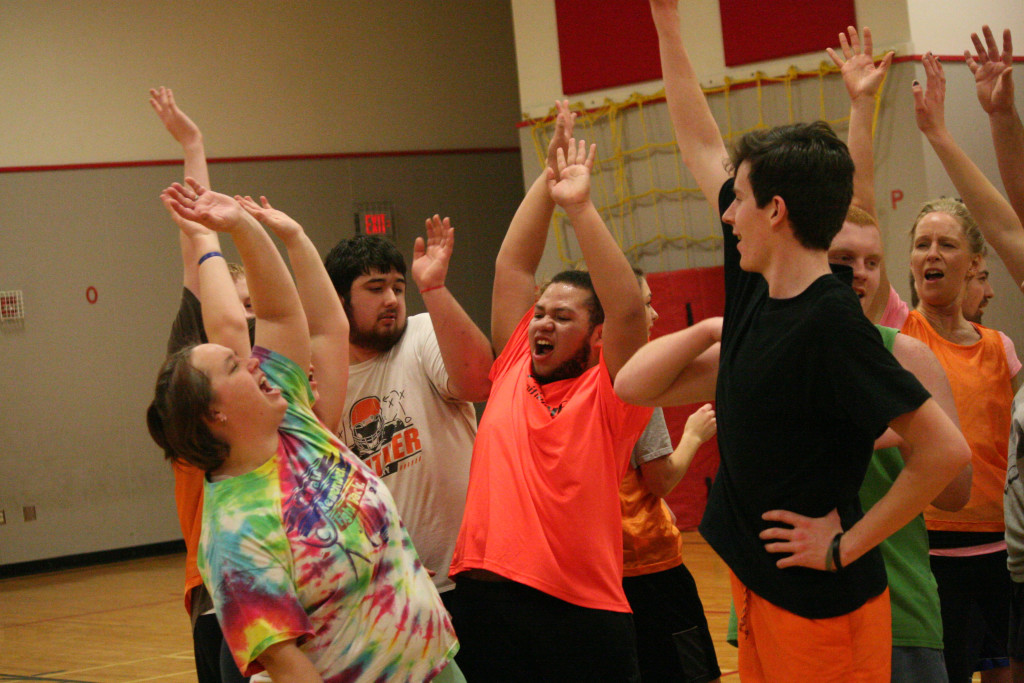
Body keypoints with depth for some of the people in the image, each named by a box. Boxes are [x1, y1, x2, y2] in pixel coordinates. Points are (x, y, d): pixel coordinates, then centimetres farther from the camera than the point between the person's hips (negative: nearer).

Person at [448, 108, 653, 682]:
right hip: (483, 599, 4)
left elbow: (628, 310, -13)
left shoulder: (608, 396, 2)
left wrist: (580, 206, -15)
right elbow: (512, 266, 14)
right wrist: (549, 179, 11)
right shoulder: (513, 371, 13)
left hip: (580, 611, -4)